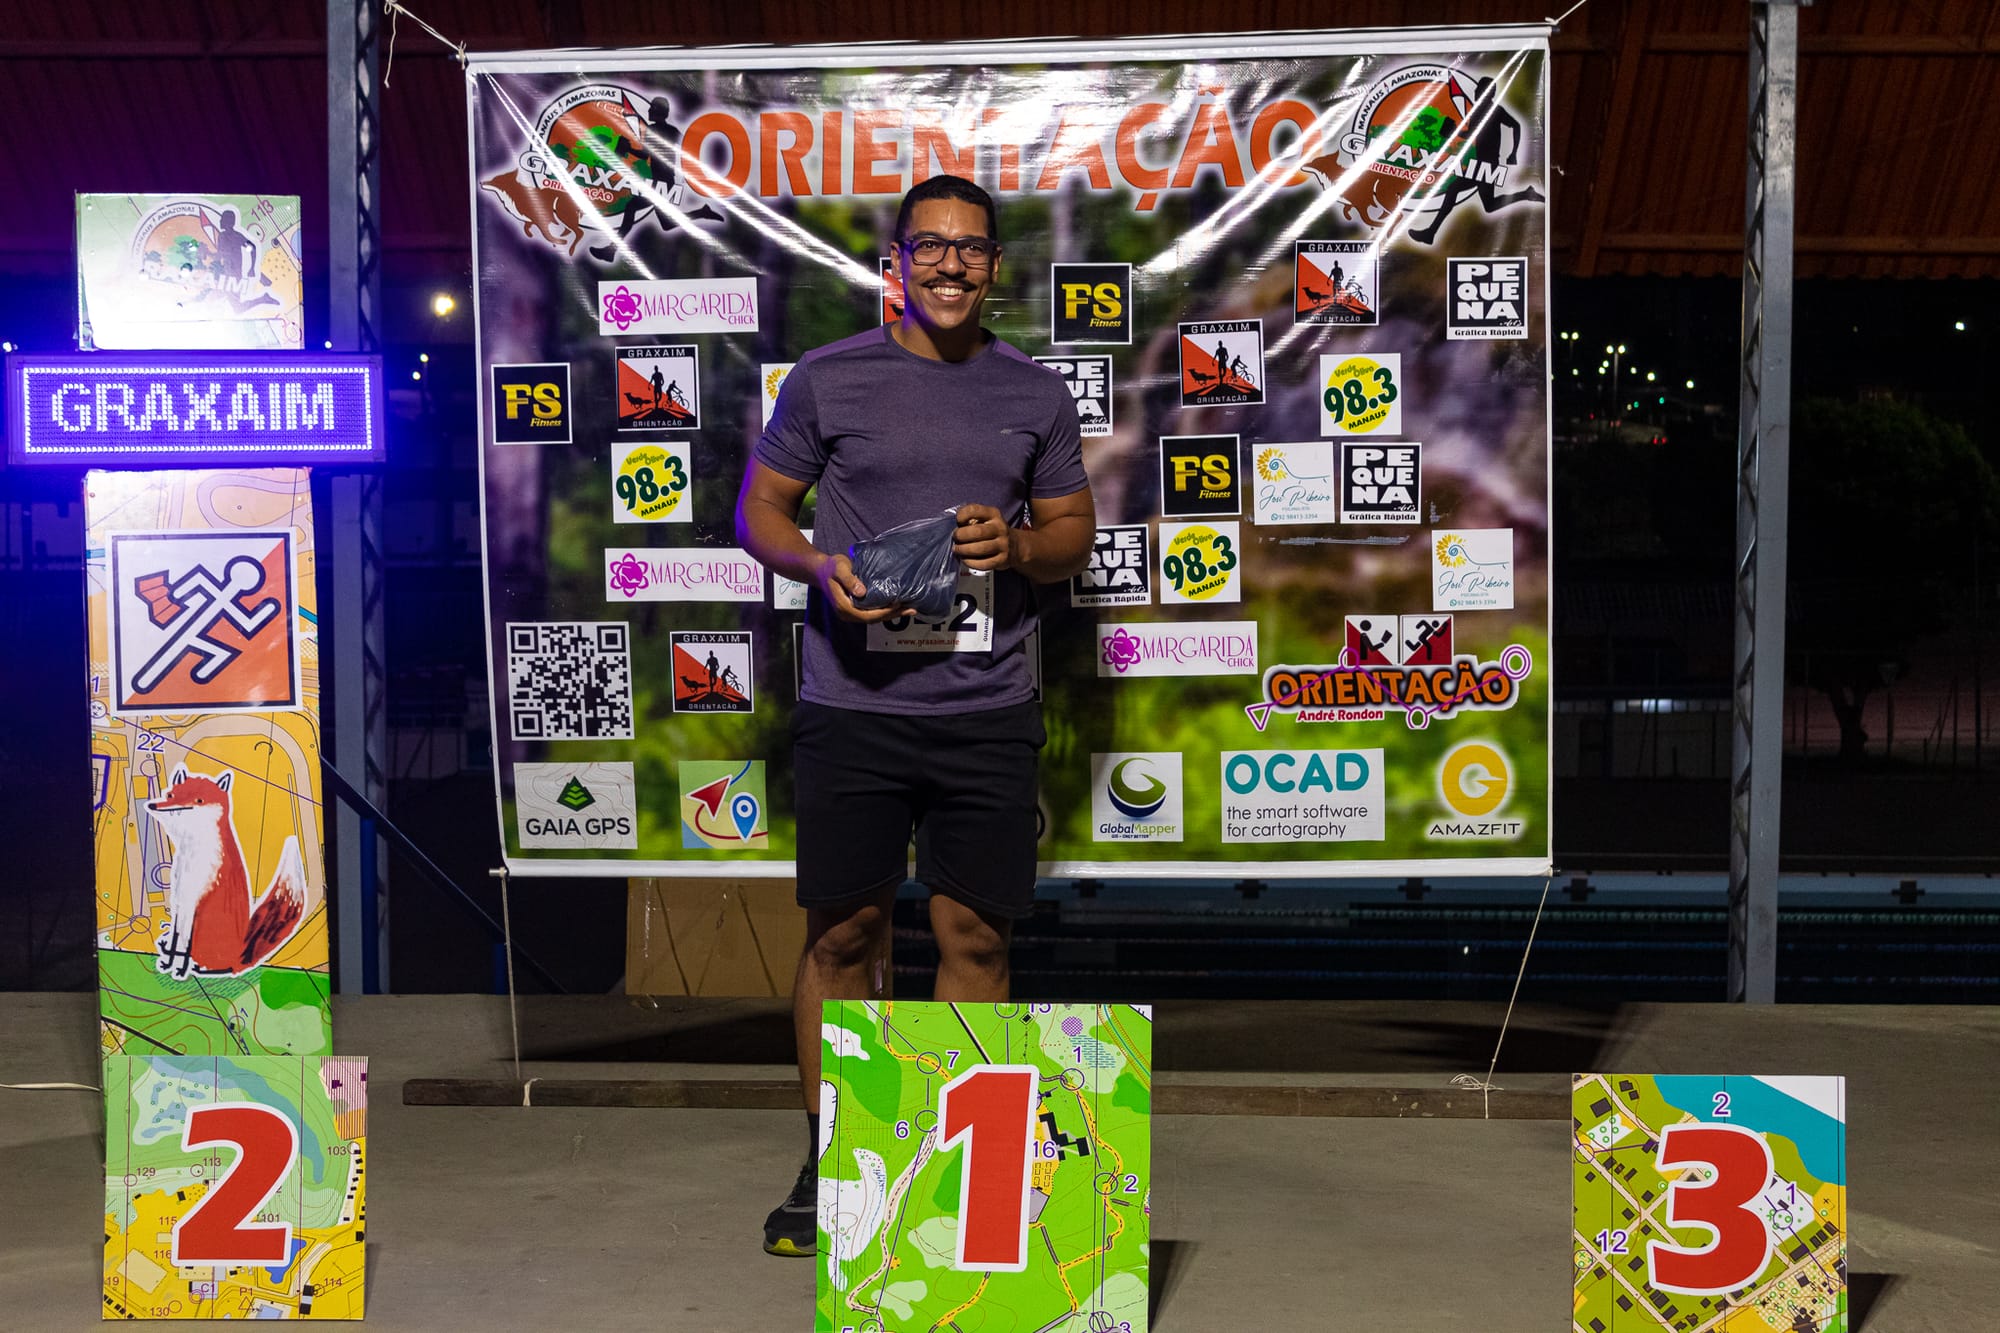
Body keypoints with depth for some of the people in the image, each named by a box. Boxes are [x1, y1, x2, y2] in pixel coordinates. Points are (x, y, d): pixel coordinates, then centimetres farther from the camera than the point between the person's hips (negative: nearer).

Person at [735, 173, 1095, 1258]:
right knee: (843, 930, 4)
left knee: (975, 934, 5)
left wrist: (1017, 546, -7)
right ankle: (827, 1168, 19)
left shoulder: (1036, 396, 10)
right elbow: (758, 509, 8)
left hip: (990, 711, 2)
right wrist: (820, 567, -12)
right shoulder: (829, 378, 4)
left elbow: (1075, 534, 16)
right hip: (852, 707, -1)